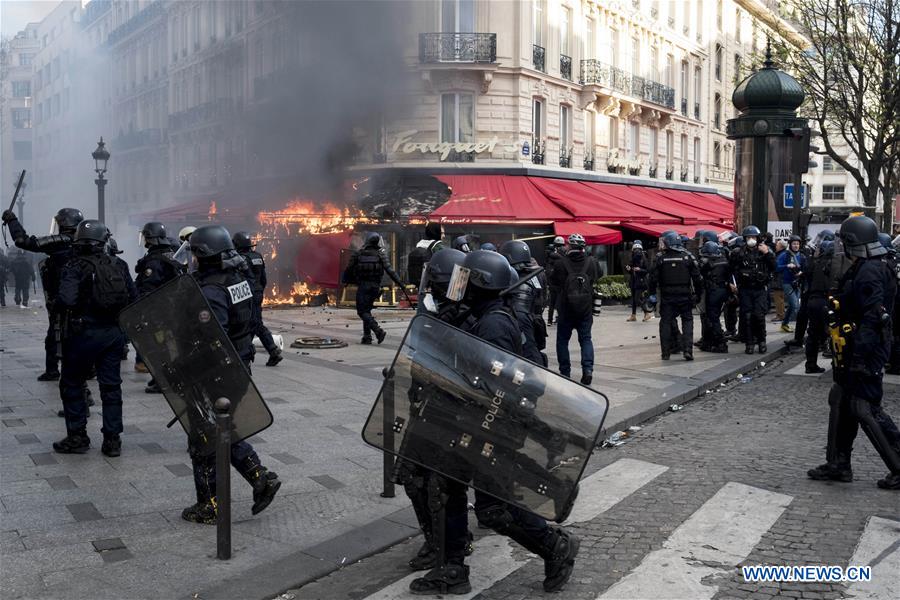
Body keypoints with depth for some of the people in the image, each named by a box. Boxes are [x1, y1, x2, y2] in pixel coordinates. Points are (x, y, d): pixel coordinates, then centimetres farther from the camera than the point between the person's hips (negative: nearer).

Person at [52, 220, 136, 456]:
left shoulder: (75, 267, -12)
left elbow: (67, 300, -24)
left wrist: (58, 304, -2)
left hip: (84, 332, -4)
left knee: (72, 384, 12)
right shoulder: (119, 265, 2)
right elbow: (134, 298, 3)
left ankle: (77, 437, 16)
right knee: (111, 386, 10)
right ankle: (112, 440, 12)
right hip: (115, 332, 4)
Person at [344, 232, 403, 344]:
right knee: (366, 310, 16)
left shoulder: (358, 254, 0)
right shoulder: (381, 254, -1)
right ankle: (367, 336, 12)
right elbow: (389, 270, -9)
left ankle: (378, 331, -19)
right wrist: (399, 282, -9)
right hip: (375, 286, 3)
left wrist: (346, 280, 21)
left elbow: (349, 270, 4)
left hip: (363, 286, -3)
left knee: (362, 311, -1)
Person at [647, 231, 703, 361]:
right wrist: (697, 294, 9)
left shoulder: (660, 258, -4)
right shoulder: (688, 256, -1)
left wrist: (651, 293, 6)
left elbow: (653, 277, -4)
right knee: (687, 321, 9)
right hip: (685, 296, 0)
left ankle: (665, 353, 9)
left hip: (667, 297, 0)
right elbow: (697, 278, 0)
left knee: (666, 322, 8)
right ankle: (687, 349, -4)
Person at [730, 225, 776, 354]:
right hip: (745, 289, 1)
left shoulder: (765, 251, 6)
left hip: (760, 289, -1)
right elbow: (732, 268, 9)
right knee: (746, 316, 0)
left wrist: (768, 254, -11)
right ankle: (749, 343, 8)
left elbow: (774, 267, -3)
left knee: (759, 315, -7)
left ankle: (761, 340, 11)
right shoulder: (740, 253, 6)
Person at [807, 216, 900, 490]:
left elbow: (872, 317, -25)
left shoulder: (870, 272, -19)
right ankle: (838, 465, 22)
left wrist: (859, 357, -26)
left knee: (867, 410, -5)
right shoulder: (863, 269, 13)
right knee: (842, 405, 14)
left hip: (865, 354, -11)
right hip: (857, 352, 11)